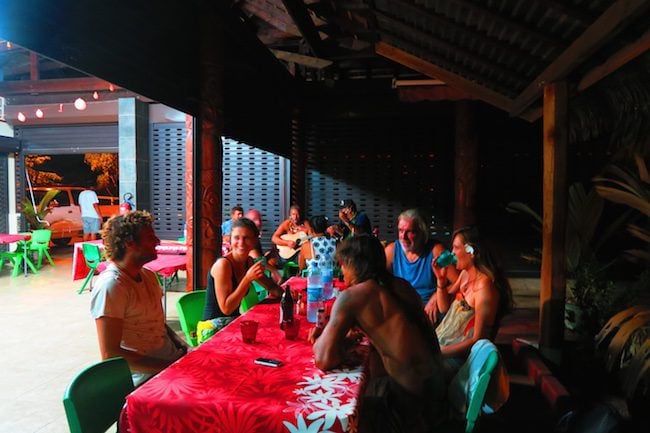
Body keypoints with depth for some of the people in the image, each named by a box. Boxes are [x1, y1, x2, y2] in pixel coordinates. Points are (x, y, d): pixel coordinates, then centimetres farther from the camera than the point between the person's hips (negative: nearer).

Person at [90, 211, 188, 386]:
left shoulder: (148, 275, 10)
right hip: (146, 376, -8)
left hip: (172, 358, 8)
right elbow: (110, 355, -19)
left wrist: (185, 351, 3)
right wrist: (169, 367, -21)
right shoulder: (111, 286, -16)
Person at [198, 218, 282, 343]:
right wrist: (248, 278, -28)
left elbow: (272, 287, 16)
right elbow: (226, 308, -21)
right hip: (213, 329, -7)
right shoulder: (223, 264, -18)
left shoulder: (249, 262, 3)